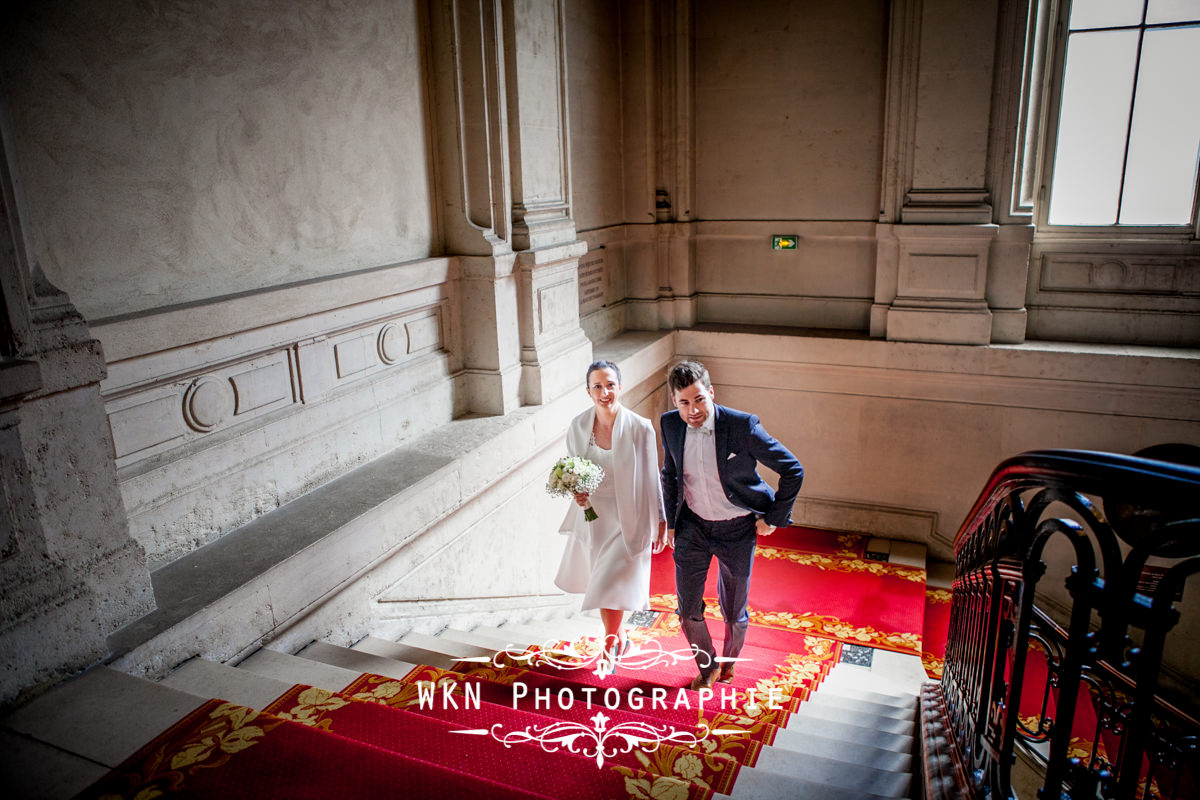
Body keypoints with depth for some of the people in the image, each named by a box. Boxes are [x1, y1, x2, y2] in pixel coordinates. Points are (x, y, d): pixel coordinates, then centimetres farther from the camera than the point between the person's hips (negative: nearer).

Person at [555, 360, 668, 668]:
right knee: (601, 582, 20)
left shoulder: (639, 428, -19)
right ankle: (619, 635, 47)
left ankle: (609, 647, 26)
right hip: (591, 514, 4)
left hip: (627, 518, -4)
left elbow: (650, 480, -9)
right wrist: (577, 492, -15)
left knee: (610, 584, -3)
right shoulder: (578, 426, -9)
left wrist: (660, 523, -1)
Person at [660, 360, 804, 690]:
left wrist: (774, 518, -9)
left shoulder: (742, 425, -24)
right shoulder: (670, 424, -11)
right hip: (693, 526, 3)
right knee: (688, 610, 5)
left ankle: (729, 660, 46)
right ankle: (707, 665, 35)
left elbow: (792, 470, -14)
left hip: (737, 529, -3)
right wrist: (671, 522, 12)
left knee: (734, 612, 13)